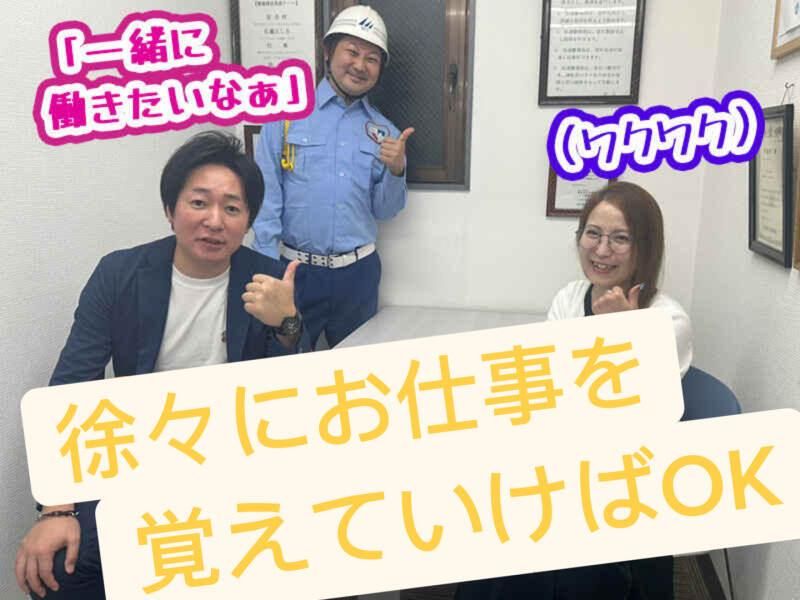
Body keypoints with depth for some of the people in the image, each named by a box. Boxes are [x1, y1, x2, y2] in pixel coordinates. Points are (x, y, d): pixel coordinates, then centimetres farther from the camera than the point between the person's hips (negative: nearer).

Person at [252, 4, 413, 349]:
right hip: (294, 269, -3)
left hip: (357, 273, 3)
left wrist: (396, 170, -11)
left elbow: (385, 211, 7)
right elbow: (266, 197, -6)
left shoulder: (384, 132, 6)